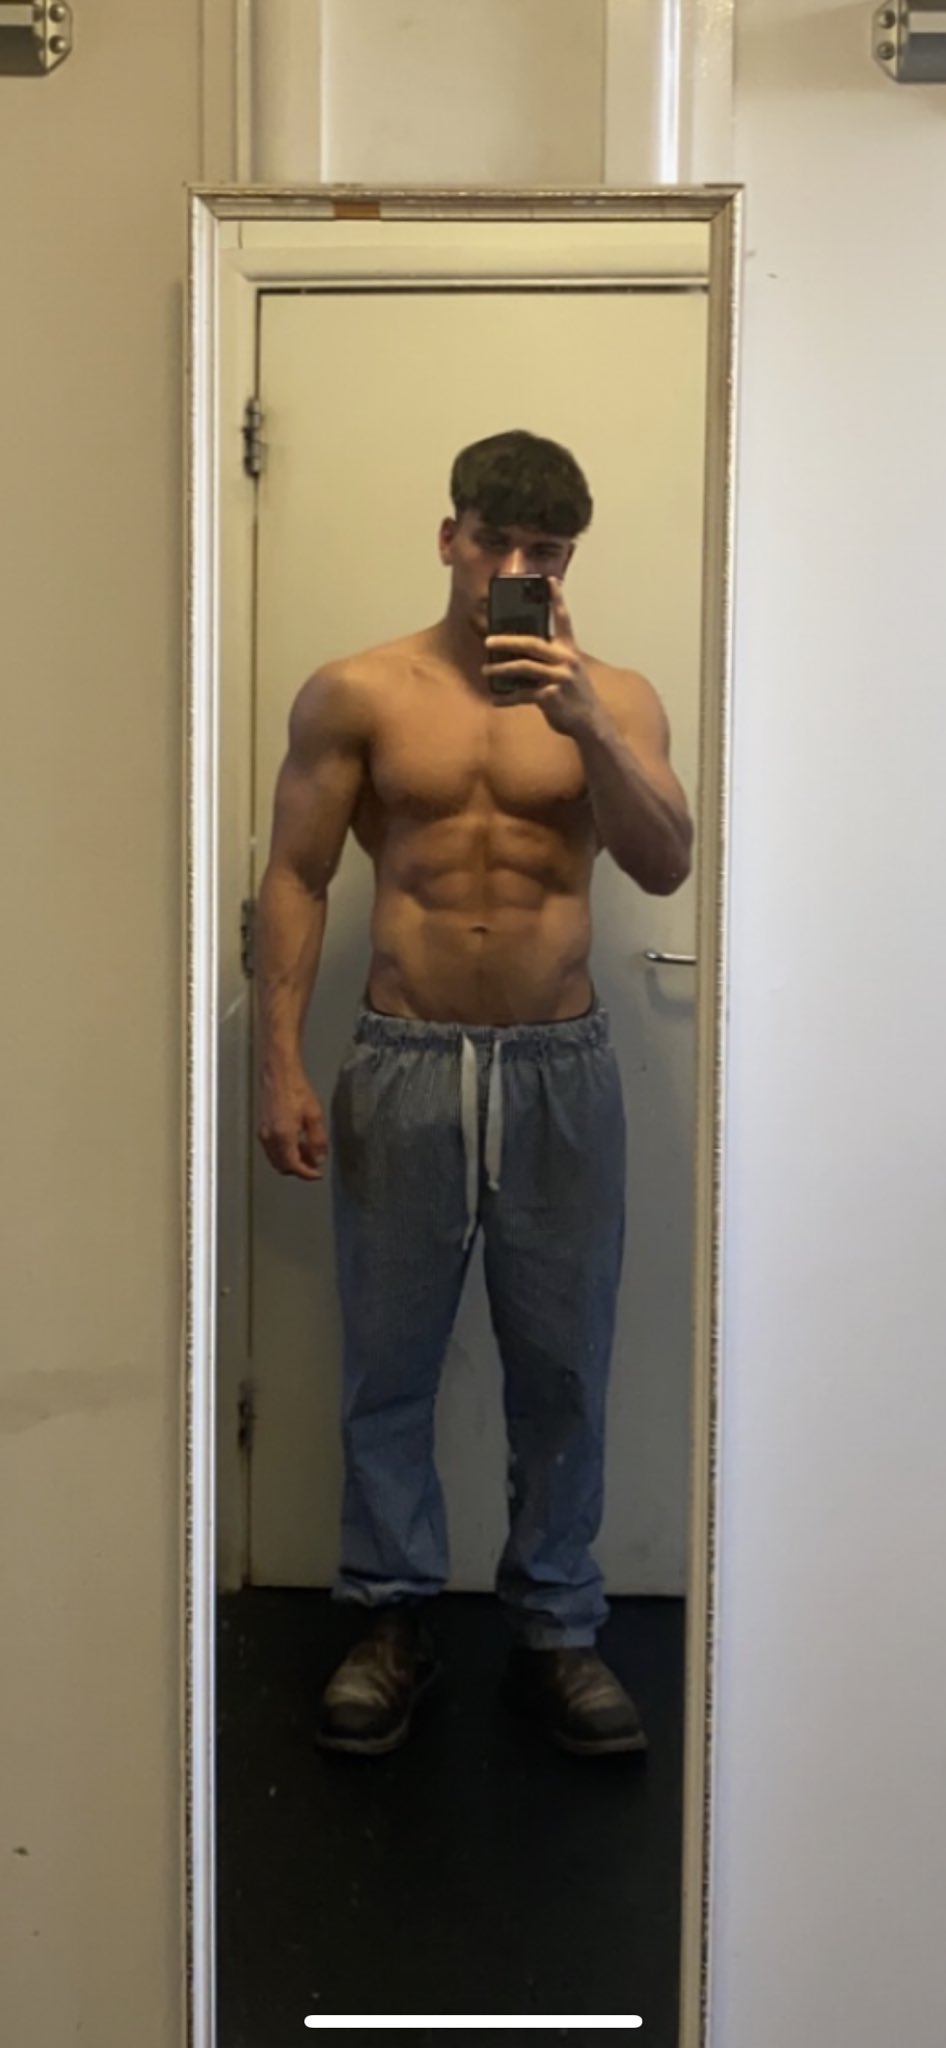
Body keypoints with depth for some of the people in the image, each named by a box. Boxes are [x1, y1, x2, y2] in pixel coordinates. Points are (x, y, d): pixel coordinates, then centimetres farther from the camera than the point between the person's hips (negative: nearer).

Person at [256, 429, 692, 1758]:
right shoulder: (355, 694, 1)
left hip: (563, 1070, 1)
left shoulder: (615, 696, 4)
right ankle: (393, 1620, 25)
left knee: (562, 1368, 7)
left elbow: (666, 867, -8)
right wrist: (281, 1065, -5)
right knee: (388, 1362, 8)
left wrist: (582, 723, -22)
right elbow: (295, 879, 1)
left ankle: (557, 1633, 23)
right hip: (405, 1065, 0)